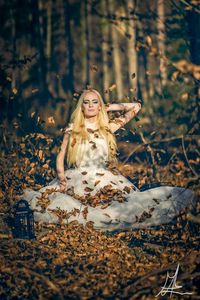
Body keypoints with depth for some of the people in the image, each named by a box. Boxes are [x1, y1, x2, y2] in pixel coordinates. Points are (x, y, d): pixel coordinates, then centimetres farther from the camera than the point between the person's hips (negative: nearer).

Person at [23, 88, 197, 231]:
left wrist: (108, 107, 16)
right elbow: (61, 156, 8)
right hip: (77, 180, 1)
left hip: (105, 181, 0)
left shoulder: (108, 127, 10)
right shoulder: (72, 130, 10)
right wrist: (61, 177, -9)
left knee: (133, 203, -27)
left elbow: (135, 107, 13)